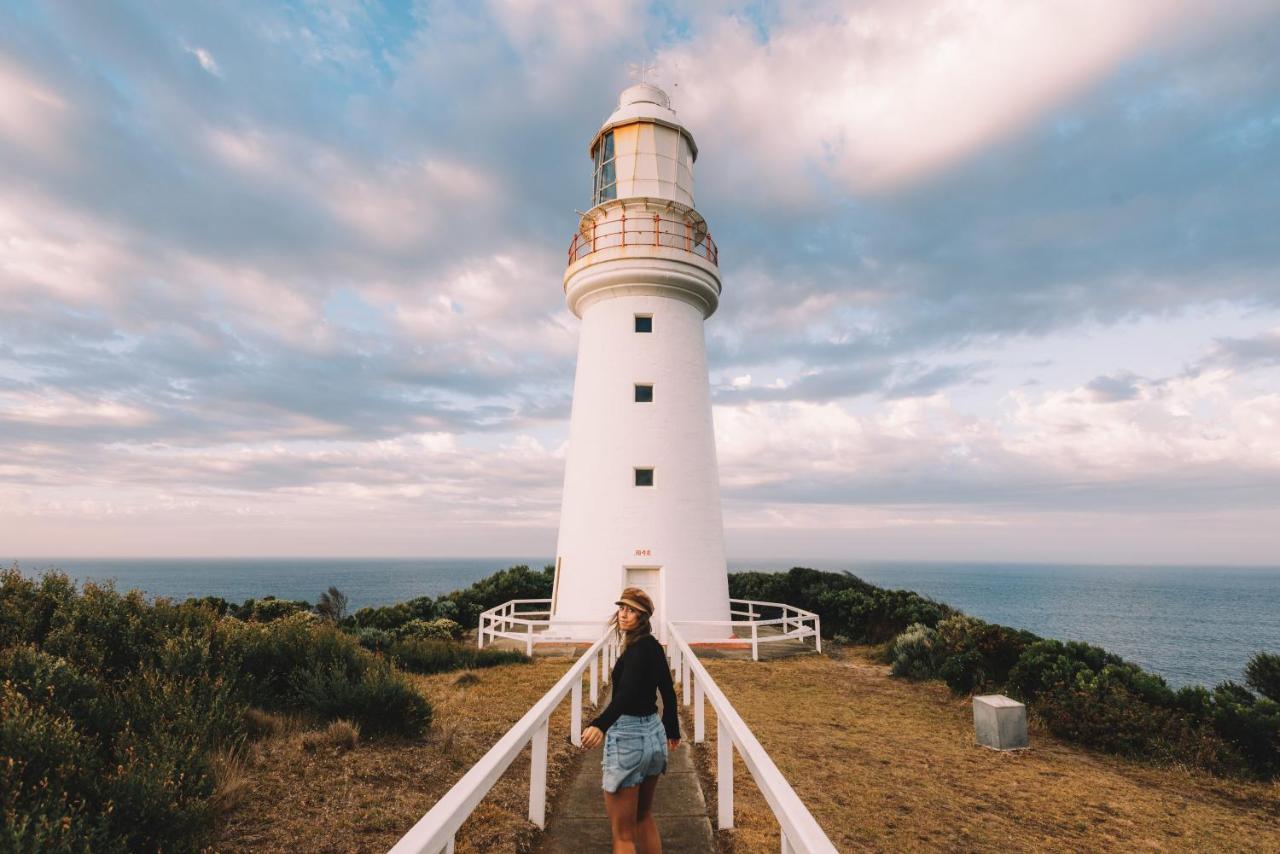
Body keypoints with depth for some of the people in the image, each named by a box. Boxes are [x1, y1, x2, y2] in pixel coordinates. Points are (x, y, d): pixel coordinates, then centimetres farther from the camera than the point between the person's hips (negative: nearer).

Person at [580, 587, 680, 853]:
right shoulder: (654, 646, 6)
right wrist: (673, 730, 29)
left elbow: (627, 691, -34)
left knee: (622, 832, 5)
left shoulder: (639, 648, -18)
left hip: (628, 736, -9)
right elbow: (668, 693, 16)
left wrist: (600, 725, -48)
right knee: (644, 817, 25)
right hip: (654, 734, 9)